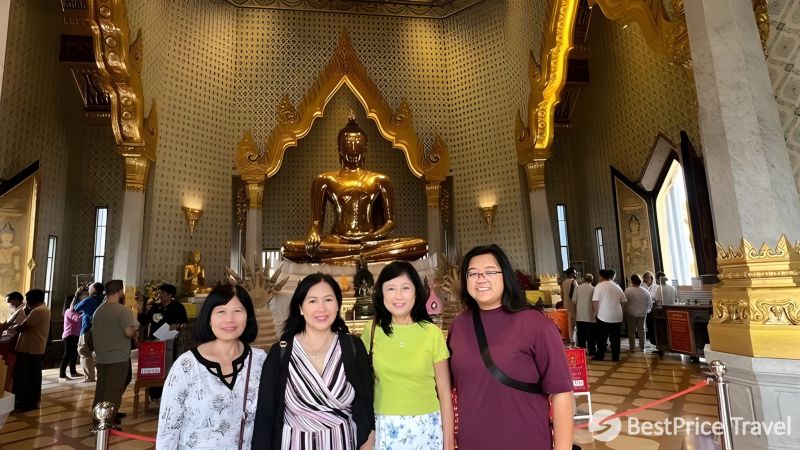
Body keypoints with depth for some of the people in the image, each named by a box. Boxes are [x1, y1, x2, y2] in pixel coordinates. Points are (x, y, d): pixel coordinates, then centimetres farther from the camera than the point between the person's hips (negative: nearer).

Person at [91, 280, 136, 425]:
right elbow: (129, 332, -25)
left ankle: (98, 419, 23)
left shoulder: (98, 310, 10)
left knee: (101, 388, 15)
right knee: (113, 390, 0)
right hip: (118, 357, -7)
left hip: (101, 357, 7)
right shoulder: (123, 310, -16)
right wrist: (135, 334, -3)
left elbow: (94, 333, 19)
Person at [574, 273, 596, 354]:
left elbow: (575, 302, 3)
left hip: (580, 316, 3)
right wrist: (595, 314, 4)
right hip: (590, 316, -3)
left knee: (581, 335, 9)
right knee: (591, 335, 8)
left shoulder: (578, 288, 1)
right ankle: (592, 350, 13)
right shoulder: (593, 289, -7)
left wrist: (575, 314, 12)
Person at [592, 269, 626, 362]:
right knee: (615, 338, 9)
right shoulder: (617, 287, 11)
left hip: (603, 316, -4)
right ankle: (615, 357, 13)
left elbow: (595, 301, -12)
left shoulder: (600, 285, -5)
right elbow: (623, 301, 15)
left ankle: (599, 357, 7)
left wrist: (596, 312, -1)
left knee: (601, 338, 4)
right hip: (617, 316, 4)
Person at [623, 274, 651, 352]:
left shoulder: (628, 291, -17)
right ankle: (642, 347, 19)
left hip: (630, 313, -3)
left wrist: (625, 310, 1)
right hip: (642, 313, 3)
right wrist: (646, 311, 19)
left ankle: (632, 347, 10)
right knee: (641, 330, 14)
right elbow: (648, 304, 3)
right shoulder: (646, 291, -4)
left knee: (631, 330, 7)